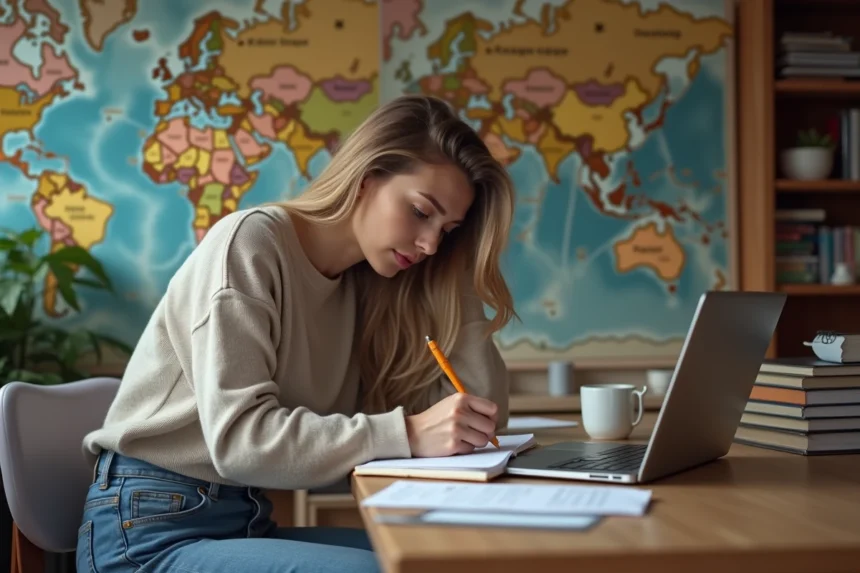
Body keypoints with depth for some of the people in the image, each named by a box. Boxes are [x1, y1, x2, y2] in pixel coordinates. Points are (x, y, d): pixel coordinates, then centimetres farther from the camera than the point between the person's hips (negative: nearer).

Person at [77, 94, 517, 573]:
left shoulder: (368, 286, 6)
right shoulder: (250, 242, -13)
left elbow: (483, 414, 0)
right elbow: (237, 437, -24)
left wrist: (454, 266, -2)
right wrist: (408, 434, -31)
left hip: (249, 522, 7)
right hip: (152, 530, -6)